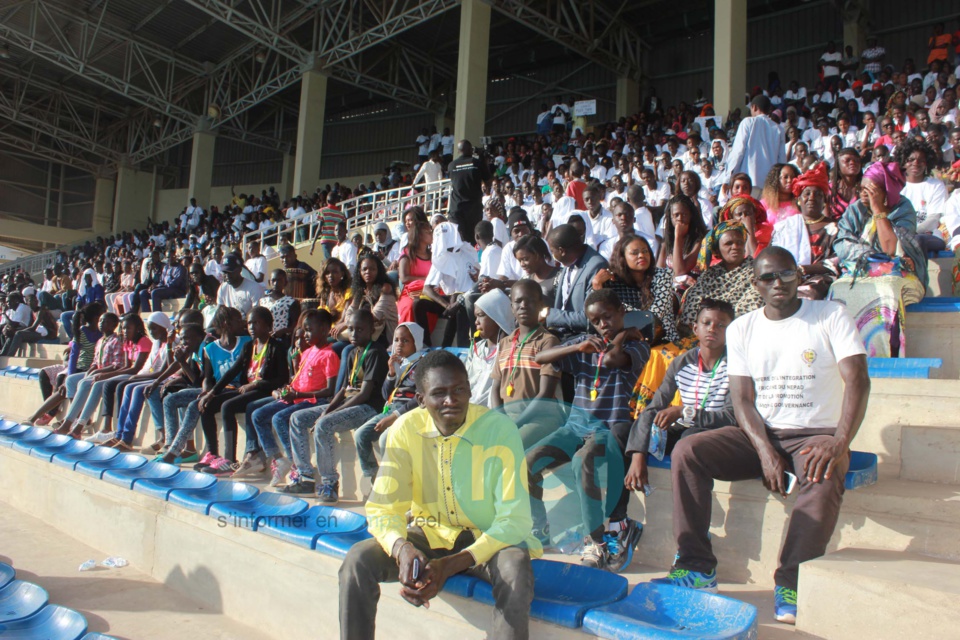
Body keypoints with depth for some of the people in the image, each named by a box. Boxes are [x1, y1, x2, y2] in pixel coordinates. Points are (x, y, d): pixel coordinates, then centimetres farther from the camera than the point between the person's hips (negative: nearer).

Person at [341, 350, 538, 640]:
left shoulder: (499, 428, -19)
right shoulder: (406, 429, -11)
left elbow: (514, 518, -20)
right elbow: (383, 507, -9)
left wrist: (450, 565, -32)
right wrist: (402, 548, -33)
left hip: (489, 539, -2)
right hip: (431, 535, 3)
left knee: (515, 568, -35)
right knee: (358, 559, -21)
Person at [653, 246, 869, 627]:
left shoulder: (831, 316, -1)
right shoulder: (742, 328, 6)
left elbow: (857, 380, -11)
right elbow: (742, 399, 0)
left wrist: (840, 443, -27)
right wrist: (766, 453, -17)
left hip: (815, 434, -3)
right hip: (759, 434, 3)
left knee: (823, 477, -37)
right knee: (686, 451, -19)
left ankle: (791, 584, -25)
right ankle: (696, 568, -17)